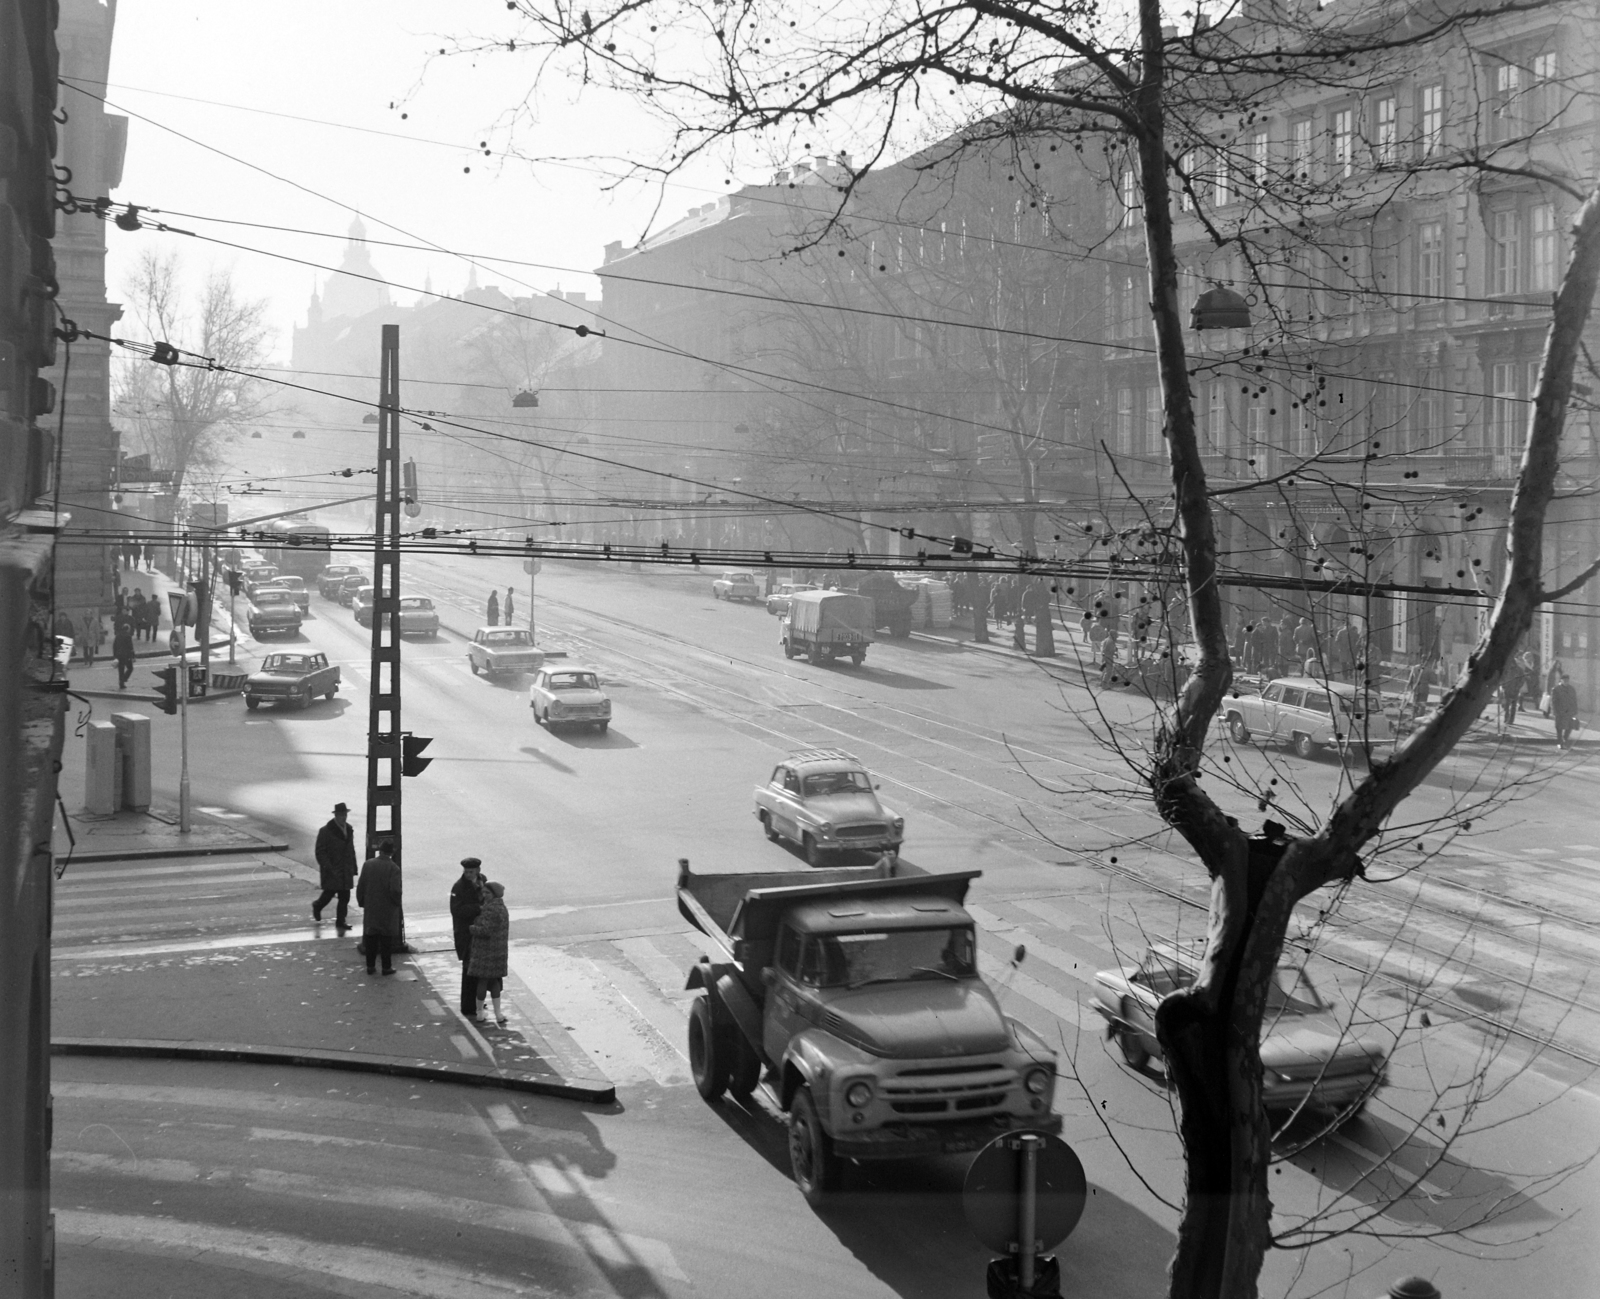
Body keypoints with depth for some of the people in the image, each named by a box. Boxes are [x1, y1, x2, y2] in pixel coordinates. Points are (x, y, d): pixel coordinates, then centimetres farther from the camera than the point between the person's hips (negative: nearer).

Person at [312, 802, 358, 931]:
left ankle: (341, 922, 10)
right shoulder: (326, 831, -9)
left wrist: (353, 868, 11)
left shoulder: (349, 829, 10)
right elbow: (320, 852, -10)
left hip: (346, 871, 5)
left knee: (344, 897, 2)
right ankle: (317, 906, 29)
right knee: (329, 893, -2)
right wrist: (328, 868, -18)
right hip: (331, 871, -5)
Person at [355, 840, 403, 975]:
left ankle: (370, 966, 18)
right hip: (387, 909, -3)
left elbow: (360, 886, -1)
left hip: (370, 908, 3)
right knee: (386, 939, 7)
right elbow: (395, 890, -20)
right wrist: (397, 902, -1)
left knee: (370, 938, 13)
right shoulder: (393, 868, -17)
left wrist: (361, 902, 11)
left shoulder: (367, 864, -5)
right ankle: (387, 967, 12)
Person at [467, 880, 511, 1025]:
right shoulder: (501, 907, 10)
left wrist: (472, 928, -8)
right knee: (494, 980, 14)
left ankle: (479, 1012, 13)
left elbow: (485, 930, -25)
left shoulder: (491, 909, -20)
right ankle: (498, 1013, 12)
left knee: (482, 980, 3)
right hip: (498, 952, 9)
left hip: (485, 952, -9)